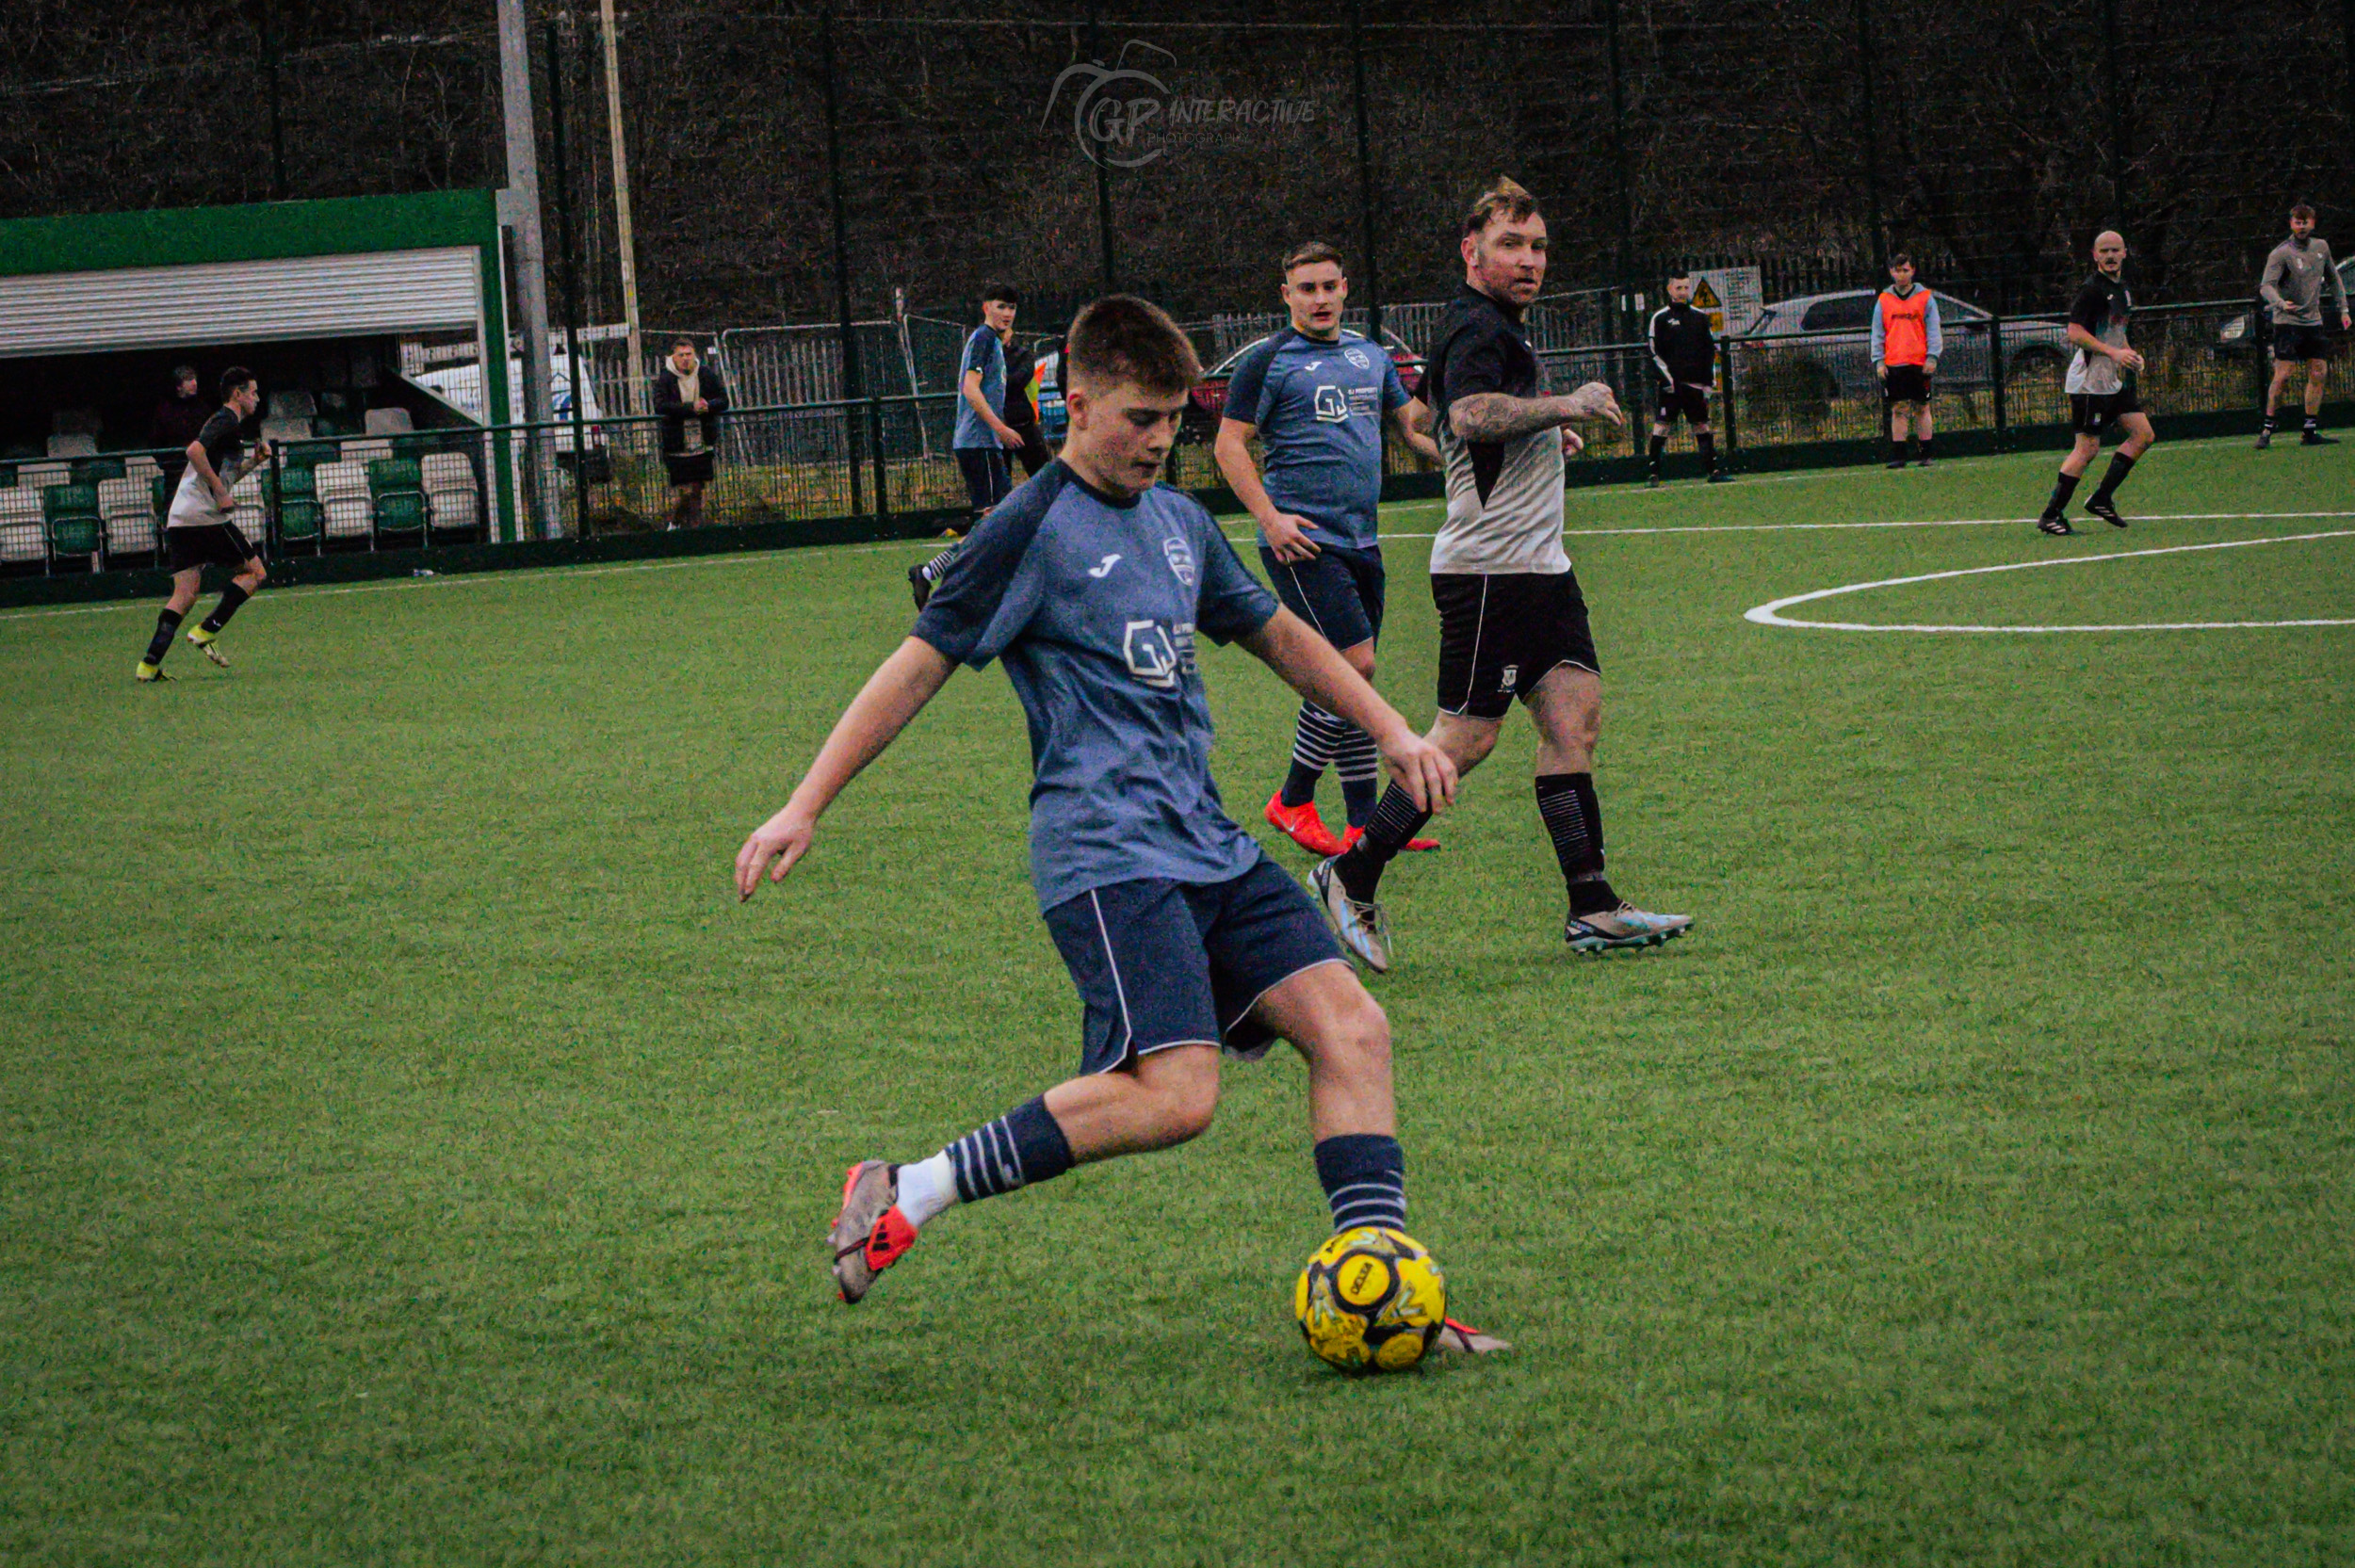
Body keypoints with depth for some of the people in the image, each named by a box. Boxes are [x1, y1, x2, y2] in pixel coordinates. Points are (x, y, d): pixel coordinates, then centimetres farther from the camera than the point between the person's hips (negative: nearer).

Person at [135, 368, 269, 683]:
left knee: (184, 595, 4)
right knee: (254, 572, 5)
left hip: (179, 520, 9)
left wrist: (253, 461, 21)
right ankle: (207, 631, -4)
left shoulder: (222, 421, 25)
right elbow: (195, 451, -22)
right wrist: (221, 493, -19)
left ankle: (149, 665, -8)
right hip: (206, 516, -9)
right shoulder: (227, 421, -6)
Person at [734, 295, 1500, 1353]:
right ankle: (909, 1195, -14)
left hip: (1210, 848, 8)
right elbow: (920, 666, -4)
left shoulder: (1179, 522, 18)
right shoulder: (1031, 530, -4)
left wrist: (1392, 733, 29)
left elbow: (1277, 634, 32)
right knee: (1172, 1095, -23)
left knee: (1350, 1025, -7)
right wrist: (805, 807, -7)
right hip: (1106, 856, -8)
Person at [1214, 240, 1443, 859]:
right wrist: (1269, 516, -15)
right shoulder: (1268, 361, -3)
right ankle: (1292, 802, -3)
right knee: (1354, 666, -16)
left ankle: (1365, 823, 11)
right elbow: (1228, 444, -4)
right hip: (1303, 543, -7)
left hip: (1361, 541, 7)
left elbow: (1414, 424, 25)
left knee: (1352, 678, 8)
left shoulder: (1370, 357, 16)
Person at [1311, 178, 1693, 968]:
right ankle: (1351, 876, 4)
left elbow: (1453, 410, 38)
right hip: (1488, 569, -10)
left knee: (1574, 717, 1)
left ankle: (1593, 907, -2)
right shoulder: (1476, 328, -13)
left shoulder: (1497, 328, 20)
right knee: (1467, 737, -7)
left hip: (1538, 566, 10)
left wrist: (1544, 431, 36)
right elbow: (1470, 413, -34)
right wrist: (1567, 405, -27)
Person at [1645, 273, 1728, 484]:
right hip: (1670, 383, -4)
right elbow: (1654, 352, -3)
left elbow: (1711, 349, 16)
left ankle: (1714, 469, 10)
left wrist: (1709, 380, 7)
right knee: (1662, 424, -7)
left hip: (1695, 382, 4)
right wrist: (1668, 378, -12)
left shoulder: (1700, 317, 14)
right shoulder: (1660, 318, 2)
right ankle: (1653, 473, -7)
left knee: (1702, 424, 6)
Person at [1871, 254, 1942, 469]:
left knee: (1922, 408, 1)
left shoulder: (1925, 298, 6)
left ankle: (1924, 454, 5)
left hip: (1920, 363, -1)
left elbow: (1933, 330, 5)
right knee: (1897, 410, 0)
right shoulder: (1883, 300, 10)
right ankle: (1898, 456, 0)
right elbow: (1877, 333, 10)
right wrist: (1878, 361, 1)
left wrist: (1932, 357, -6)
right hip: (1893, 364, 1)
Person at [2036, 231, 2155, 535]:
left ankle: (2102, 499, 12)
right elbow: (2075, 333, -20)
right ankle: (2050, 516, -5)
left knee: (2143, 435, 6)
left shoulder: (2122, 288, 15)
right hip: (2089, 381, -9)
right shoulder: (2092, 289, -13)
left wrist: (2130, 354, 12)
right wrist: (2114, 352, -24)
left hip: (2115, 379, 9)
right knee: (2088, 447, -10)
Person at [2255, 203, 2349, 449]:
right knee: (2283, 375, -12)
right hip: (2287, 322, -6)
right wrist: (2281, 303, -40)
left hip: (2313, 321, 6)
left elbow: (2333, 279, 21)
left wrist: (2343, 309, 16)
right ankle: (2267, 430, -4)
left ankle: (2310, 432, 8)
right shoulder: (2281, 253, -11)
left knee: (2319, 374, 2)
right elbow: (2266, 286, -21)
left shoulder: (2321, 247, 8)